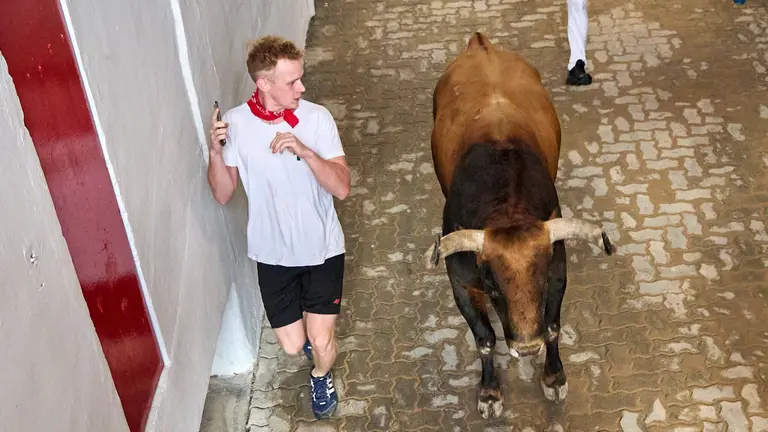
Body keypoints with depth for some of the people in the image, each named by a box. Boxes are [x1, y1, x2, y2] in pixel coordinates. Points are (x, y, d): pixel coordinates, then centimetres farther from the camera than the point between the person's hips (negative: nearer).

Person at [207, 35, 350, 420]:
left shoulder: (317, 118, -15)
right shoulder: (235, 123, -12)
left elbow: (342, 188, -19)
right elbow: (223, 195, -7)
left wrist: (303, 150, -33)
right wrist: (215, 151, -24)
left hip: (322, 248, -1)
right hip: (273, 254, 1)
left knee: (321, 342, 1)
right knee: (292, 345, 10)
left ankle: (320, 376, 39)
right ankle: (309, 328, 48)